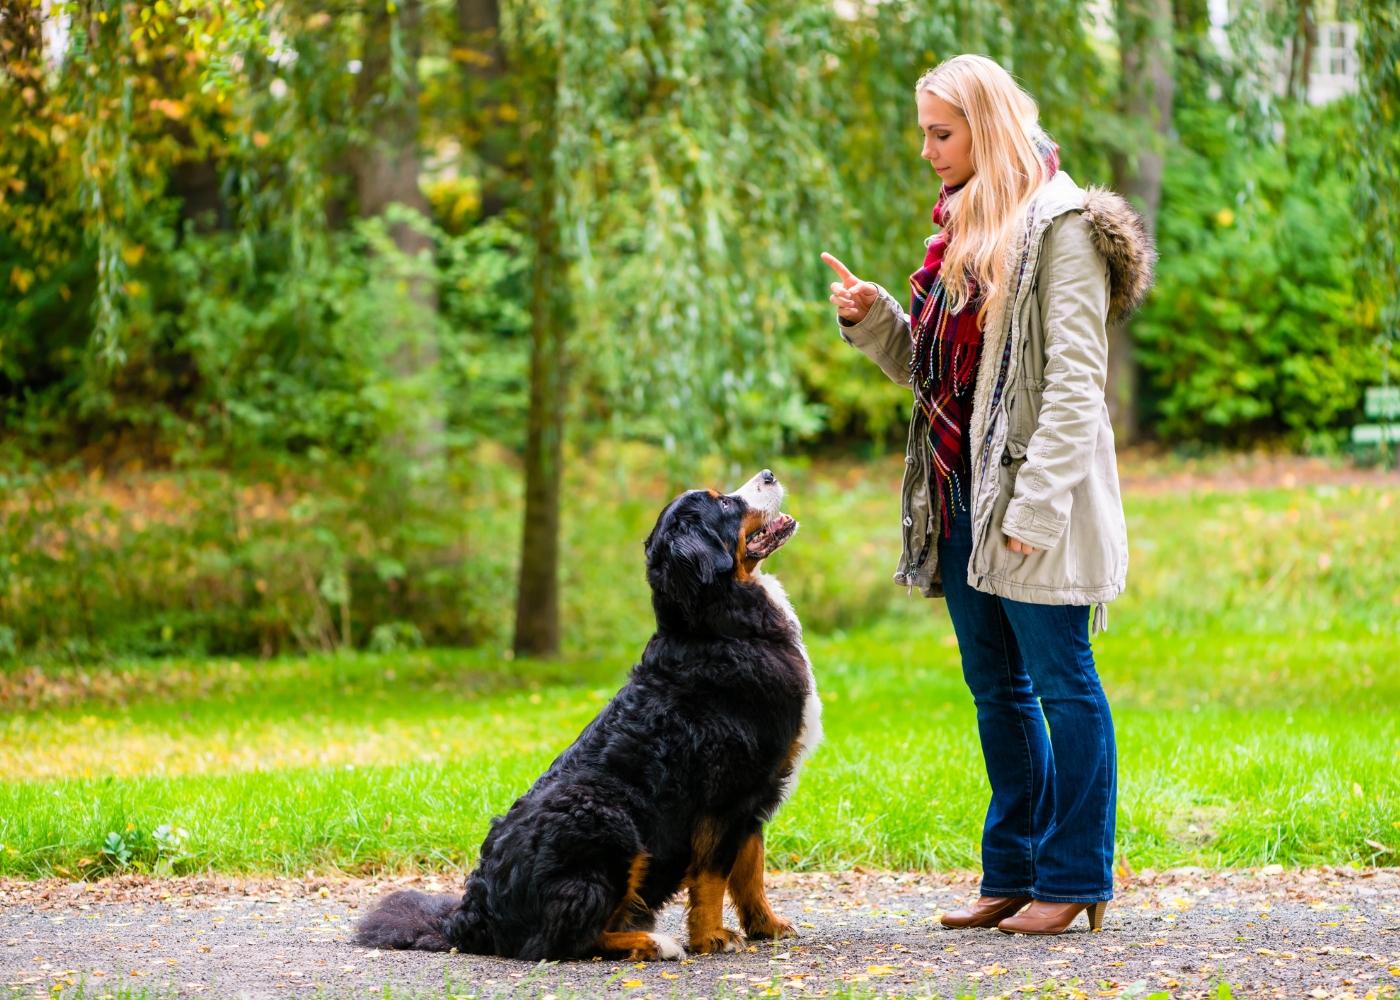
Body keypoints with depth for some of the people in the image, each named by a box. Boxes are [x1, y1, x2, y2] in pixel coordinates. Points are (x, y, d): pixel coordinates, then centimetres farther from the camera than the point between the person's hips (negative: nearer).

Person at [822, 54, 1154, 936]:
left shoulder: (1061, 225, -10)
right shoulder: (961, 226, 16)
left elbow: (1074, 380, -16)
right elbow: (927, 366, 21)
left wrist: (1035, 502, -21)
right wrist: (872, 319, 3)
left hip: (1034, 495, -9)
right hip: (963, 495, 9)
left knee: (1061, 681, -1)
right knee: (997, 688, 13)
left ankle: (1076, 877, 5)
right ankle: (1014, 870, 20)